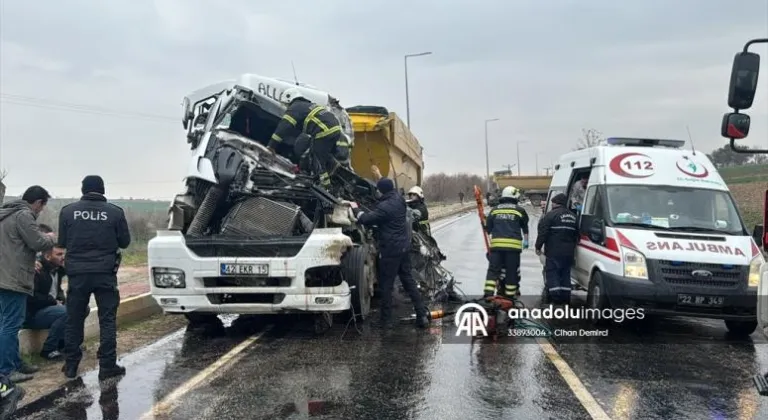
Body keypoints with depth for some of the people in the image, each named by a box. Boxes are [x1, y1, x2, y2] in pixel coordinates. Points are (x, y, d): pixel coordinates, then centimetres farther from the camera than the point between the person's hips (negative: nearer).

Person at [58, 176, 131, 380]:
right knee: (107, 319, 5)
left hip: (77, 273, 2)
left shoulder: (68, 211, -1)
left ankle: (71, 365, 18)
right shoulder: (115, 212, -5)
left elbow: (62, 243, 6)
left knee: (74, 319, 12)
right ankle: (107, 366, 4)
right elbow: (125, 242, 3)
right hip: (105, 273, -1)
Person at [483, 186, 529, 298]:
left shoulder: (495, 210, 11)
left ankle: (488, 293, -8)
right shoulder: (519, 210, 5)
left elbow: (488, 228, 14)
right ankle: (509, 295, 10)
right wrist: (526, 241, 30)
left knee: (493, 269, 3)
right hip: (514, 244, -2)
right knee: (512, 271, 6)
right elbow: (525, 228, 16)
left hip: (496, 244, 2)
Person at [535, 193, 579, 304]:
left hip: (554, 252, -7)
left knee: (552, 274, -3)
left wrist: (538, 247, -3)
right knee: (565, 274, 13)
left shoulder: (551, 215, -8)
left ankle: (556, 298, -11)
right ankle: (566, 298, 15)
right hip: (569, 252, 7)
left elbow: (543, 233, -11)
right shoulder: (573, 216, 16)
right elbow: (576, 235, 21)